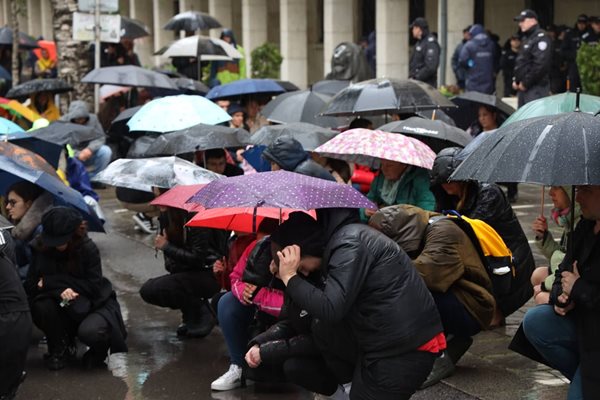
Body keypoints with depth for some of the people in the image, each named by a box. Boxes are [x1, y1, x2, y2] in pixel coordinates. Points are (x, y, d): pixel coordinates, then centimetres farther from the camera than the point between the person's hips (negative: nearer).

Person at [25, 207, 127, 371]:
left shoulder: (88, 248, -20)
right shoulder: (40, 248, -12)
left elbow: (94, 287, -21)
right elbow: (31, 285, -12)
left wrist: (53, 281, -25)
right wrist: (59, 290, -33)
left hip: (93, 303, -3)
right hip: (65, 307, 3)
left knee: (89, 332, -34)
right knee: (42, 306, -29)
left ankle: (99, 350, 6)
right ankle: (59, 349, 0)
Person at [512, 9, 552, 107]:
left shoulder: (541, 38, -11)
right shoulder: (526, 38, 21)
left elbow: (541, 65, -21)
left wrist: (526, 83, -17)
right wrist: (516, 80, 13)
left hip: (536, 87, -10)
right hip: (523, 87, 10)